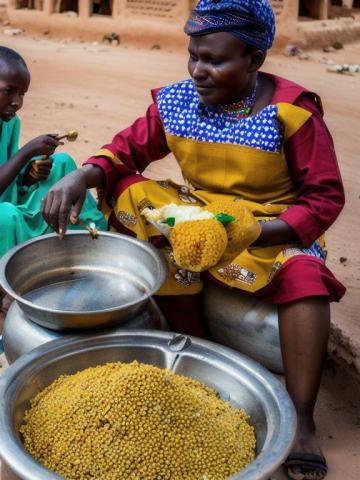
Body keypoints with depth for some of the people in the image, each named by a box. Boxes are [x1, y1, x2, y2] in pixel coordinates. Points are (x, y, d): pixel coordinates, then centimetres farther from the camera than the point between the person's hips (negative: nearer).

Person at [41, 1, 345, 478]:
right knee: (123, 191, -19)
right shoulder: (177, 102, -6)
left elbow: (325, 198, -15)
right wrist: (80, 177, -24)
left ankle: (300, 421, -22)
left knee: (303, 275, -36)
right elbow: (126, 149, 0)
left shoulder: (292, 111, -16)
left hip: (272, 227, -4)